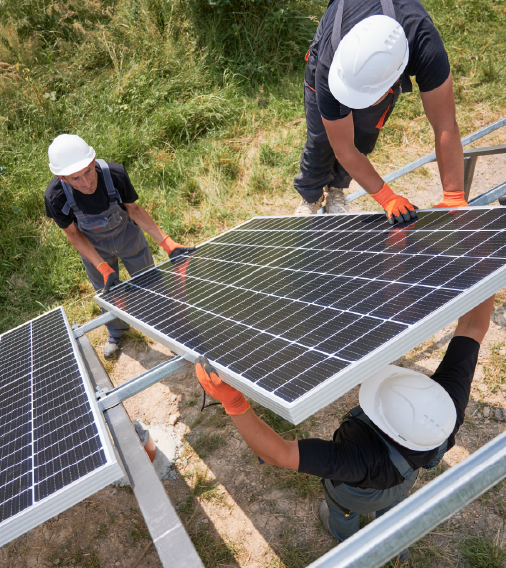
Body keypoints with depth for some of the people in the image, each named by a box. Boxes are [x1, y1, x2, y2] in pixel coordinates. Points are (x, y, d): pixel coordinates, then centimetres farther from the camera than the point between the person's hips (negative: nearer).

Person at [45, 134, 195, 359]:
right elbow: (74, 234, -16)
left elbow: (133, 209, -16)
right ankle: (116, 332, 52)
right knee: (108, 292, 20)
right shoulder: (55, 197, -33)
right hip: (93, 246, 1)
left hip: (128, 237, 0)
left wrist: (168, 244, -24)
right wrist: (103, 267, -26)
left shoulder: (115, 174, -35)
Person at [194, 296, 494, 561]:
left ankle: (345, 535, 71)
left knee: (341, 509, 35)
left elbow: (277, 453, -56)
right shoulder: (450, 404, -43)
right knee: (390, 506, 39)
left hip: (356, 489, -3)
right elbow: (473, 326, -39)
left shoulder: (366, 458, -55)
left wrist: (233, 401, -64)